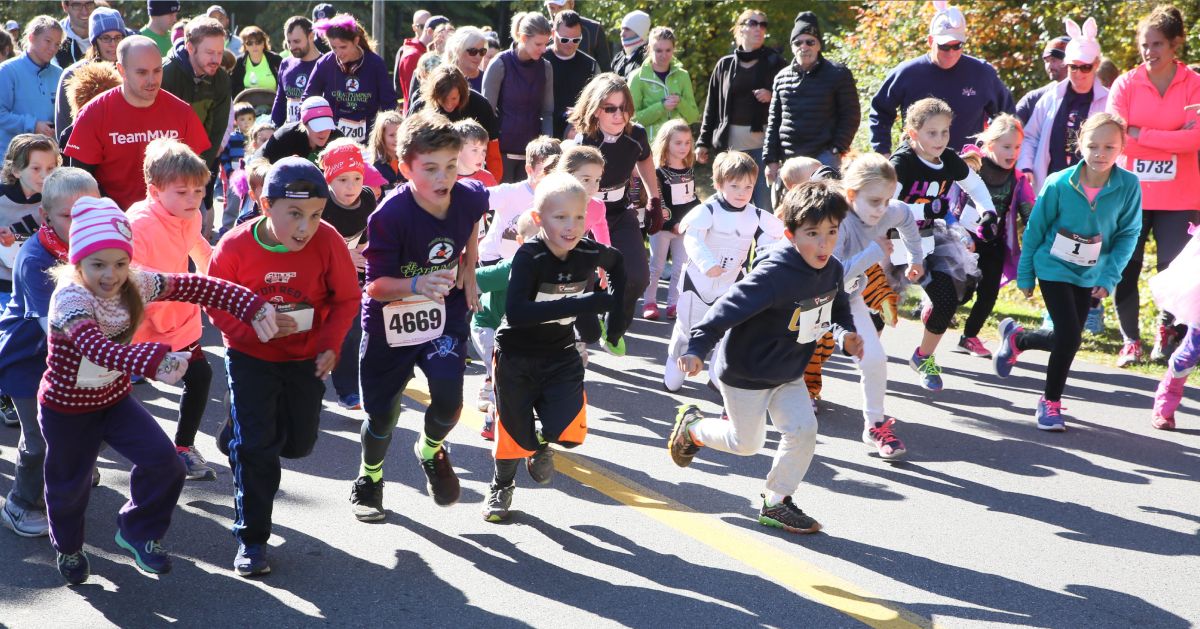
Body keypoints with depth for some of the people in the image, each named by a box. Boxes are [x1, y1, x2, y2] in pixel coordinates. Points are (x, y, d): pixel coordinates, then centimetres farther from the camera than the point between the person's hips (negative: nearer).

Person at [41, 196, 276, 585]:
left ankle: (138, 531, 15)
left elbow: (197, 287, -15)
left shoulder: (136, 285, -14)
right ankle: (68, 548, 47)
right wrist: (153, 361, -68)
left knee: (163, 462, -12)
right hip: (66, 408, -4)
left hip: (114, 398, 4)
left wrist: (252, 306, -29)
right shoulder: (69, 298, -32)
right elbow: (95, 345, -51)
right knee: (69, 485, 14)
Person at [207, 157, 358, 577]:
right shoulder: (235, 246, -22)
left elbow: (347, 298, -7)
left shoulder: (328, 242, -20)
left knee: (299, 442, 14)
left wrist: (331, 345, -18)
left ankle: (237, 436, 46)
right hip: (250, 356, -2)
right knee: (255, 446, -7)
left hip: (305, 356, 3)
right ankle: (251, 539, 6)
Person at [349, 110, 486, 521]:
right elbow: (376, 285, -24)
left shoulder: (470, 197, -14)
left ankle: (431, 450, 19)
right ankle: (370, 476, 41)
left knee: (449, 398, -17)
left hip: (445, 314, 2)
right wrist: (417, 284, -42)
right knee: (381, 413, 8)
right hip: (389, 321, -2)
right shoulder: (389, 216, -28)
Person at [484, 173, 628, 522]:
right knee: (515, 431, 9)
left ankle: (541, 445, 25)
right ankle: (501, 487, 42)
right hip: (517, 358, -3)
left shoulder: (589, 252, -12)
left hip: (561, 356, 3)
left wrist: (617, 309, 6)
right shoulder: (529, 257, -25)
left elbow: (617, 262, 13)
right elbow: (516, 312, -38)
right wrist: (586, 303, -41)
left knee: (569, 430, -13)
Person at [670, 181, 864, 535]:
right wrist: (697, 348, -37)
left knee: (804, 429, -6)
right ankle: (690, 425, 37)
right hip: (745, 373, -6)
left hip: (789, 373, 6)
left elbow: (837, 308, 12)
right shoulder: (772, 275, -32)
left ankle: (776, 502, 13)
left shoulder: (832, 271, -7)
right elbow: (730, 307, -33)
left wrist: (845, 334, -8)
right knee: (746, 443, 8)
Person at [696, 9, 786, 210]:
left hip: (763, 141, -2)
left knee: (764, 202, -4)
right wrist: (703, 142, 8)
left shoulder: (775, 63, 5)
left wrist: (772, 96, -11)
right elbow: (712, 105, 12)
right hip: (730, 142, 2)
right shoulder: (725, 65, 11)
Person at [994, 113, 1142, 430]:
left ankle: (1016, 338, 41)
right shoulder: (1059, 184, -17)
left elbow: (1128, 234, -6)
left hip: (1089, 275, 3)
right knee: (1069, 337, -10)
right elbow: (1035, 229, -6)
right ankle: (1051, 401, 11)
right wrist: (1025, 275, 0)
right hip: (1054, 268, -3)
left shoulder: (1128, 185, -15)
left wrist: (1109, 276, -13)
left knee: (1066, 339, 11)